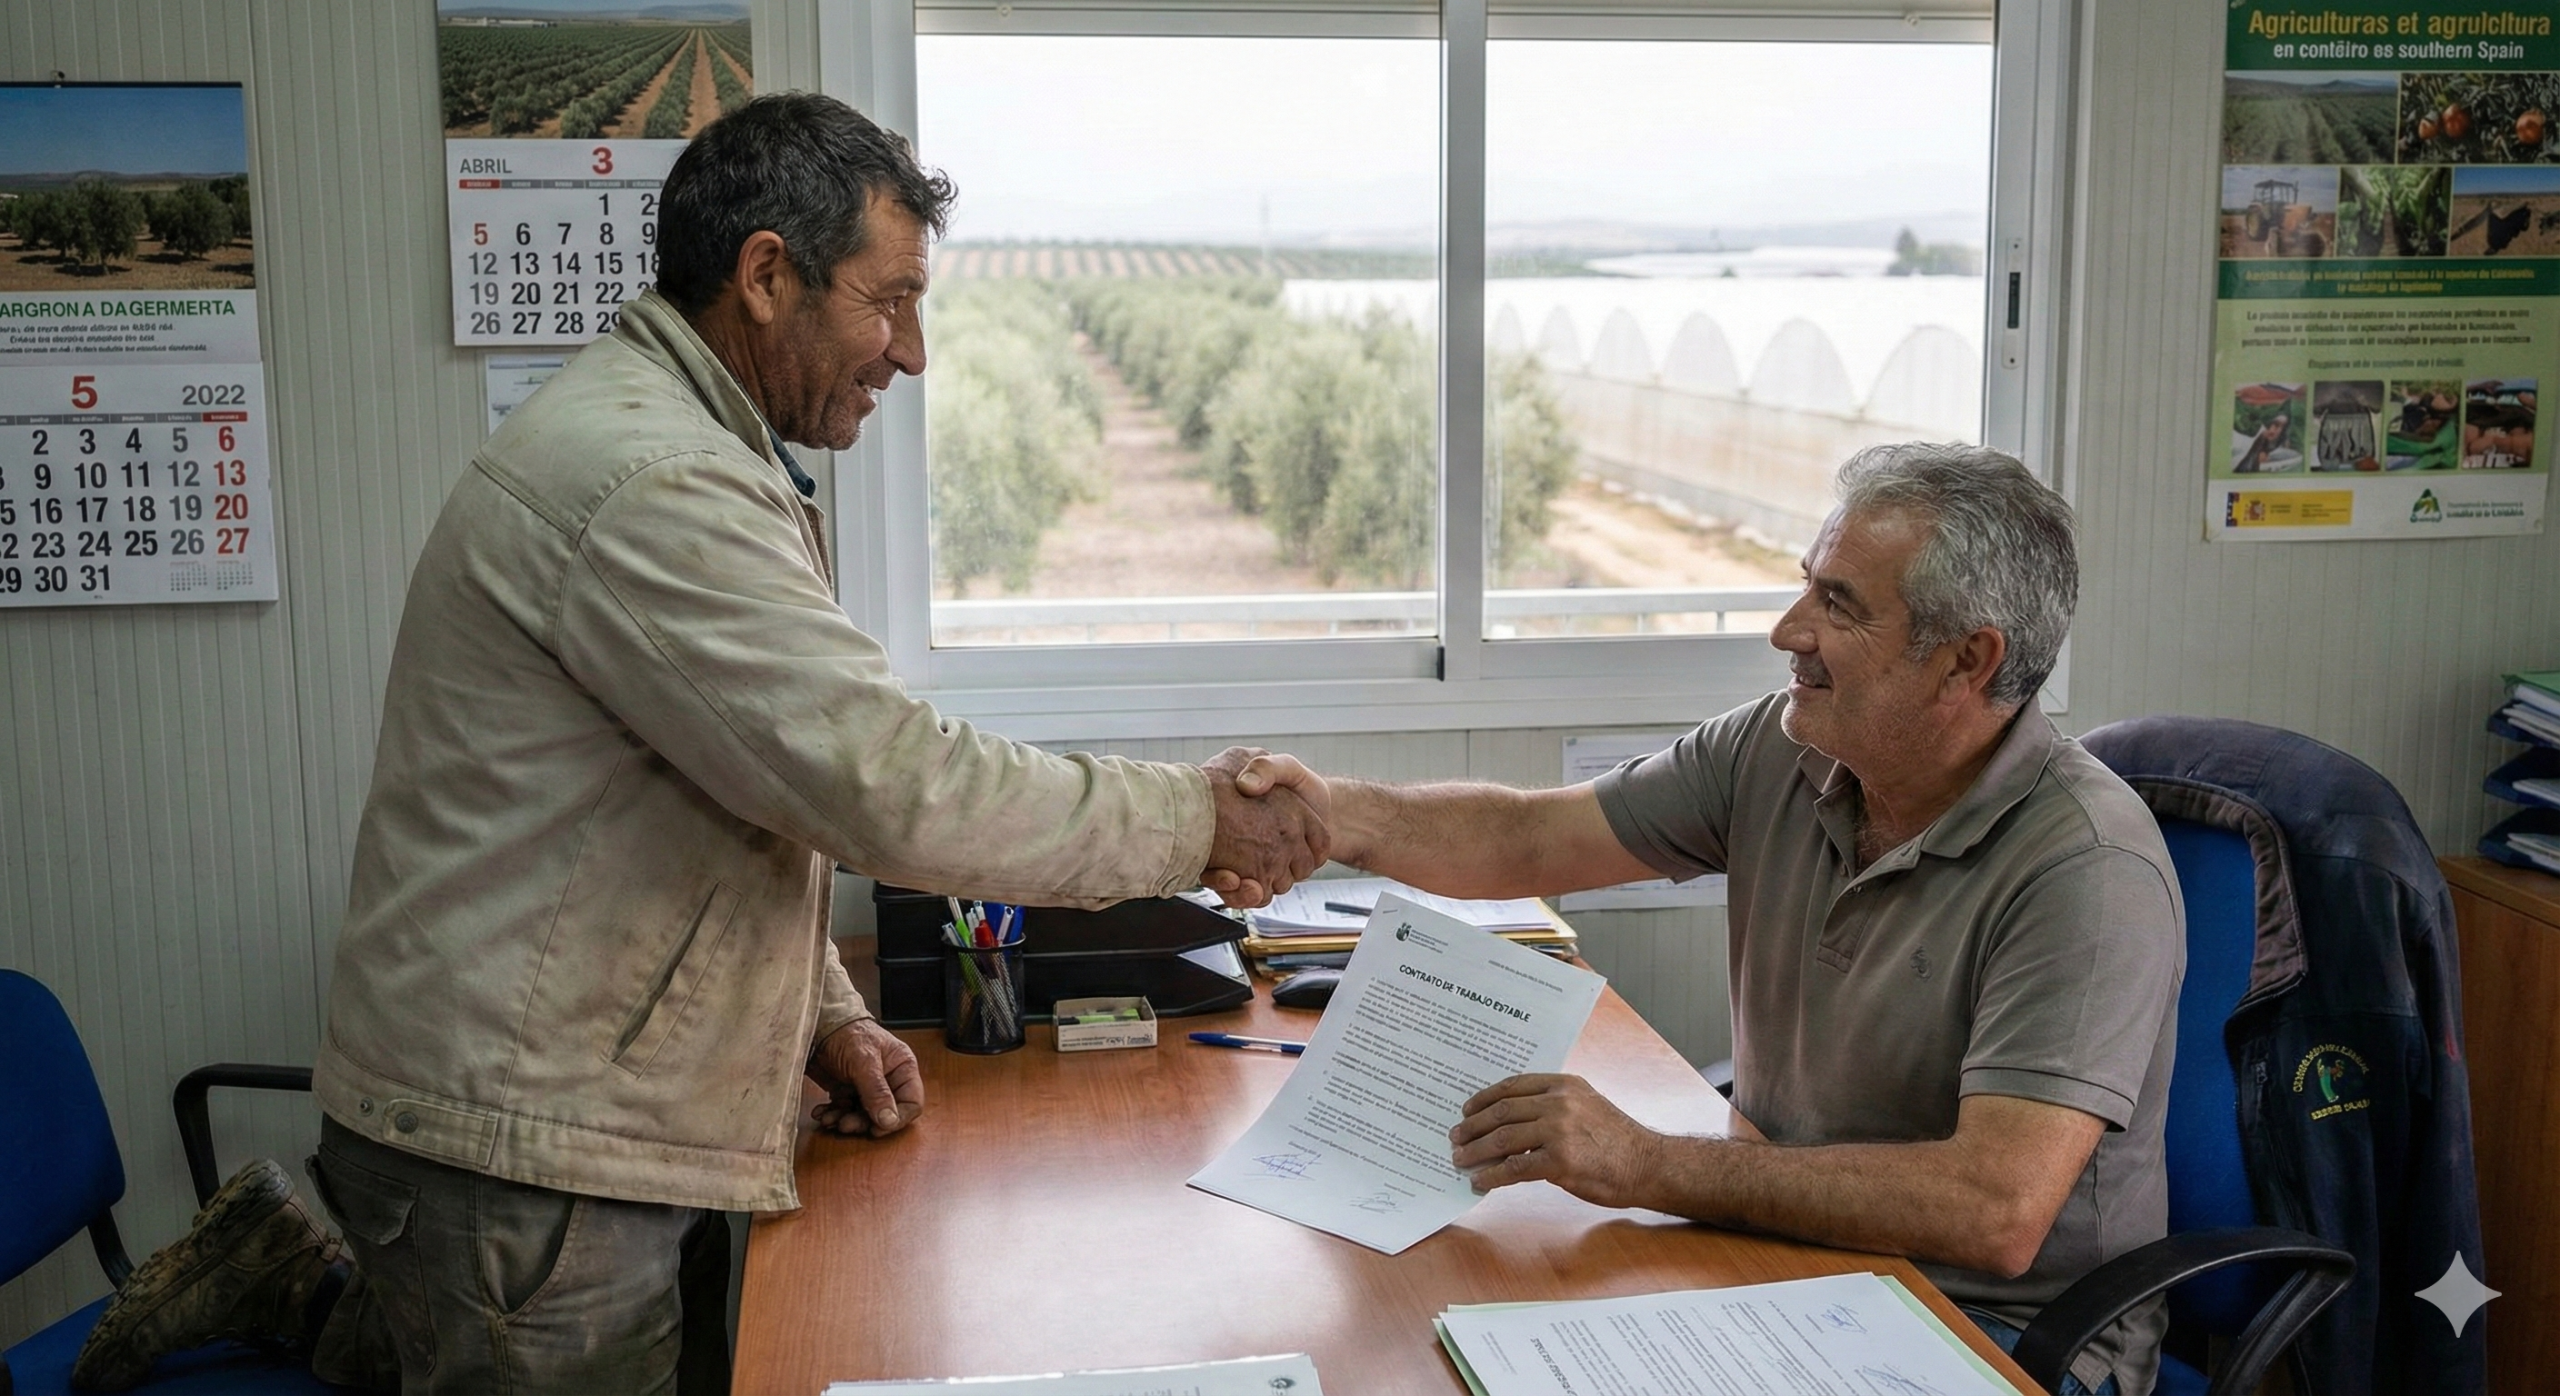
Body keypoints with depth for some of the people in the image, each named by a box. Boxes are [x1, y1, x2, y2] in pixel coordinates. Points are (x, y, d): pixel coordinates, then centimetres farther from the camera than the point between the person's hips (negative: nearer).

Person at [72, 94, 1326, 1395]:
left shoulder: (658, 451, 14)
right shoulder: (647, 482, -22)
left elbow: (762, 780, 20)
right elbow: (890, 784, -27)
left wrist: (825, 1014, 11)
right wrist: (1196, 822, -17)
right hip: (523, 1149, -10)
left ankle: (305, 1284, 27)